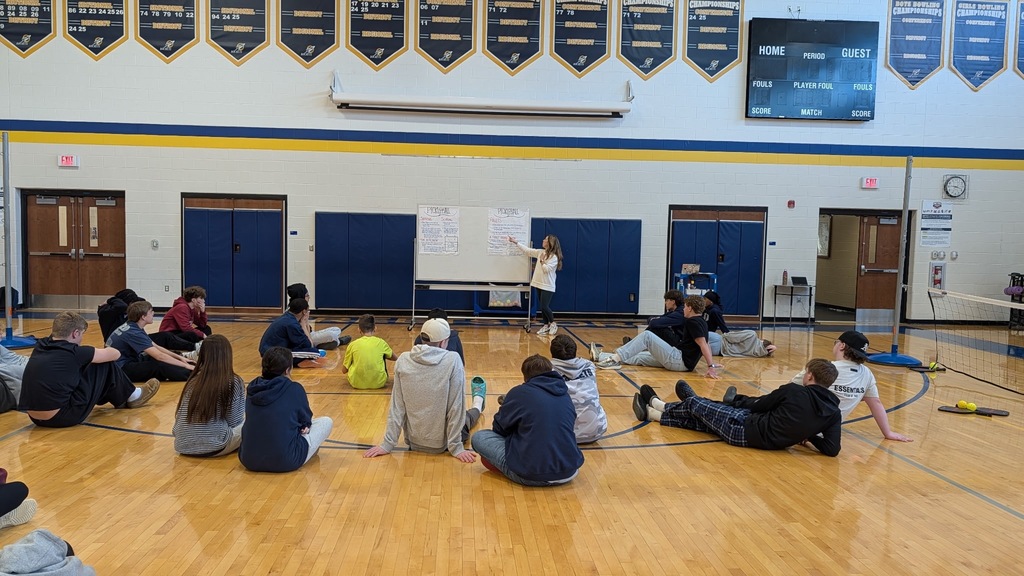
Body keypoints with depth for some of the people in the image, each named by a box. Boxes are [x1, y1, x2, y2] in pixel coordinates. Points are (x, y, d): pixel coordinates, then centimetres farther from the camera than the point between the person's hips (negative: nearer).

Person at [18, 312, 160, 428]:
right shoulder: (73, 352, -10)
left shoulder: (39, 347, 8)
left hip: (37, 418, 8)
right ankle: (130, 397, 28)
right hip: (63, 417, -8)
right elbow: (115, 354, 5)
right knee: (105, 365, 4)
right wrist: (100, 352, 31)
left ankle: (120, 398, 44)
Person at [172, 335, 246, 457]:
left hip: (183, 446, 5)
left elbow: (179, 418, 15)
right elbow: (234, 422, -1)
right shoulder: (233, 382, -6)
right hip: (213, 447, -5)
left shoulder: (193, 380, 7)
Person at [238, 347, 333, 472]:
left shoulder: (252, 387, 4)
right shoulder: (295, 389, -8)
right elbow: (306, 420, 7)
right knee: (326, 422, 13)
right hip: (284, 462, -5)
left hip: (249, 461, 6)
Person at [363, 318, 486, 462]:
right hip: (442, 443, -3)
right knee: (465, 417, 32)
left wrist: (387, 444, -1)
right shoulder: (453, 360, -20)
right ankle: (477, 407, 64)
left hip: (413, 441, 3)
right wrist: (456, 448, -10)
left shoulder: (403, 360, -11)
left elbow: (397, 407, -8)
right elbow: (456, 407, -18)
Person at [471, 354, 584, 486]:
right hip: (569, 473, 5)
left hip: (532, 476, -5)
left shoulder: (520, 392, -4)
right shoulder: (565, 394, 11)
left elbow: (499, 428, 7)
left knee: (478, 437, 8)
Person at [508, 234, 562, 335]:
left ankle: (553, 324, 9)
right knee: (542, 307, 10)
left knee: (544, 307, -10)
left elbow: (546, 269, -19)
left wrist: (542, 260, -14)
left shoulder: (554, 257, -14)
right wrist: (516, 242, 13)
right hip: (539, 284, 7)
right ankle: (546, 325, 21)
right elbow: (527, 250, 13)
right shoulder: (540, 252, 7)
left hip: (547, 286, -7)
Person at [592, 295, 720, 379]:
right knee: (638, 357, 12)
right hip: (680, 360, 10)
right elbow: (706, 345, 18)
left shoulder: (693, 322, -14)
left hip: (679, 361, -10)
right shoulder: (700, 322, 16)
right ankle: (600, 356, 16)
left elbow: (703, 344, -23)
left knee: (647, 335, -13)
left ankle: (616, 359, -13)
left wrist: (711, 366, -29)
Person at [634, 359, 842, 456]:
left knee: (694, 405, 15)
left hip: (745, 430, -6)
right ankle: (652, 412, 41)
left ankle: (661, 404, 43)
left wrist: (738, 400, 17)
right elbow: (832, 449, -12)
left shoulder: (793, 391, -18)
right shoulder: (834, 412, -7)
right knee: (701, 418, 22)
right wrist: (808, 436, 5)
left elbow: (758, 404, -4)